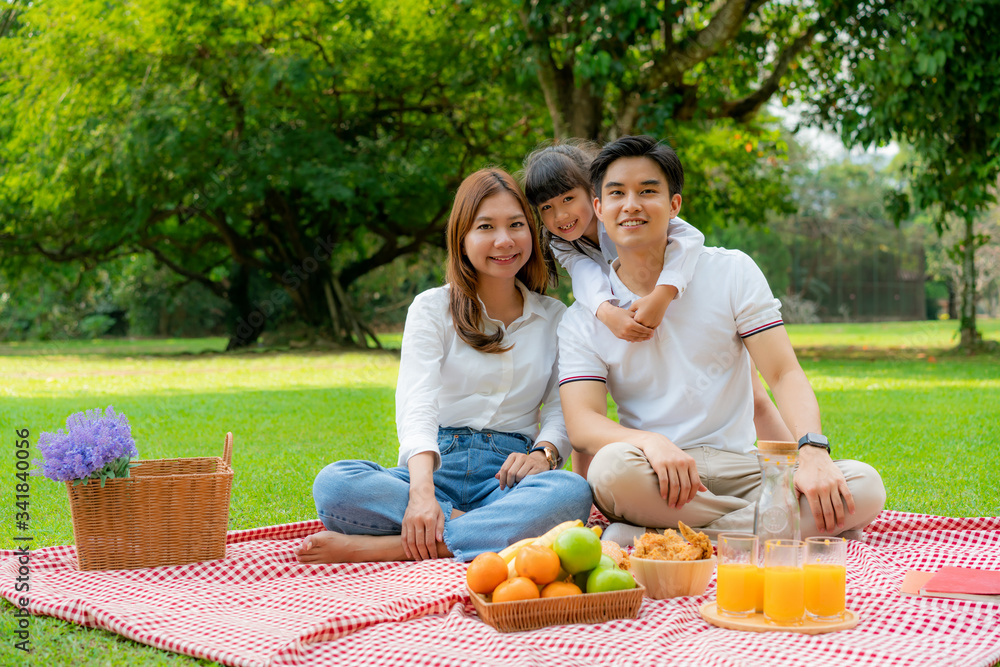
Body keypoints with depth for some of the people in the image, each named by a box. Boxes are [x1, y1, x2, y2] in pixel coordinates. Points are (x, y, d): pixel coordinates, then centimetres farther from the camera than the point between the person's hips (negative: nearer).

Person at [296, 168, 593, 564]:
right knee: (333, 484, -30)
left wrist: (544, 452, -20)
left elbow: (563, 409, 6)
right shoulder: (432, 308, 8)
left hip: (504, 476, 1)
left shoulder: (556, 319, 15)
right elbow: (417, 405, -8)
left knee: (573, 493, -36)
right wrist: (421, 492, -27)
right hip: (436, 465, -1)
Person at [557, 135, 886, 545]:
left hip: (739, 470, 3)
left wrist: (812, 451, -20)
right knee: (614, 466, -37)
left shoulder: (731, 272, 7)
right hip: (654, 484, -2)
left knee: (865, 487, -25)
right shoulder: (582, 322, 5)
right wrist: (650, 442, -30)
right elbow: (581, 422, -8)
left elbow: (785, 374, 0)